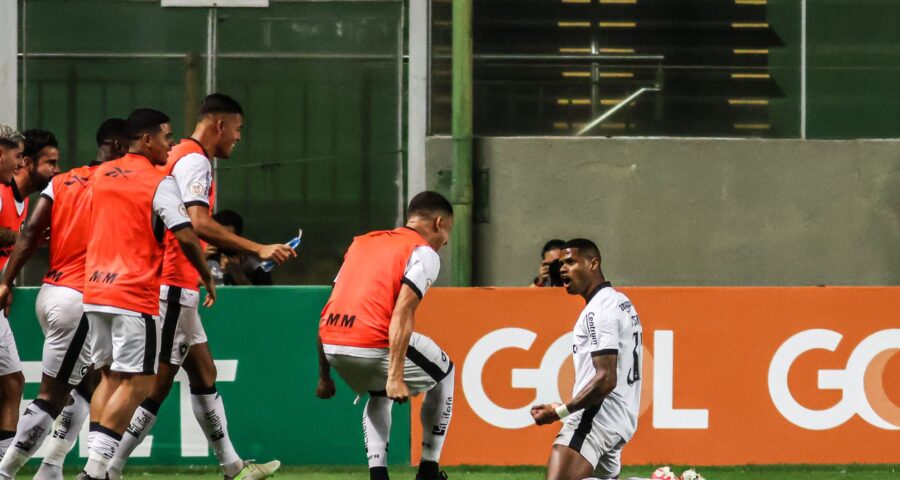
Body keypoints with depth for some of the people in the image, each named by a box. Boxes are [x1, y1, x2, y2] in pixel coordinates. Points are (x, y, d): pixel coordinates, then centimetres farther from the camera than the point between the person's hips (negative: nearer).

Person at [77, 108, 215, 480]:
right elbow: (186, 238, -14)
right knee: (137, 383, -4)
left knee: (111, 376, 15)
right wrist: (208, 280, -1)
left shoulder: (100, 175, 13)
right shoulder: (159, 182, -7)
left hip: (95, 291, 7)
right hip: (135, 295, -7)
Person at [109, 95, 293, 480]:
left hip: (174, 288, 11)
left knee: (204, 373, 16)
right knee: (158, 386, -8)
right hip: (174, 288, -11)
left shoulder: (181, 157, 18)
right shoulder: (194, 161, -13)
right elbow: (198, 223, -27)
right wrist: (257, 249, -28)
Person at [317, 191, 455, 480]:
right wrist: (396, 376, -19)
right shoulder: (425, 253, 3)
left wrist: (324, 376, 25)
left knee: (378, 394, 36)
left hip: (330, 346, 6)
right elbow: (402, 312, -13)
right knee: (444, 373, 22)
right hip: (373, 345, -6)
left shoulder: (363, 242, 24)